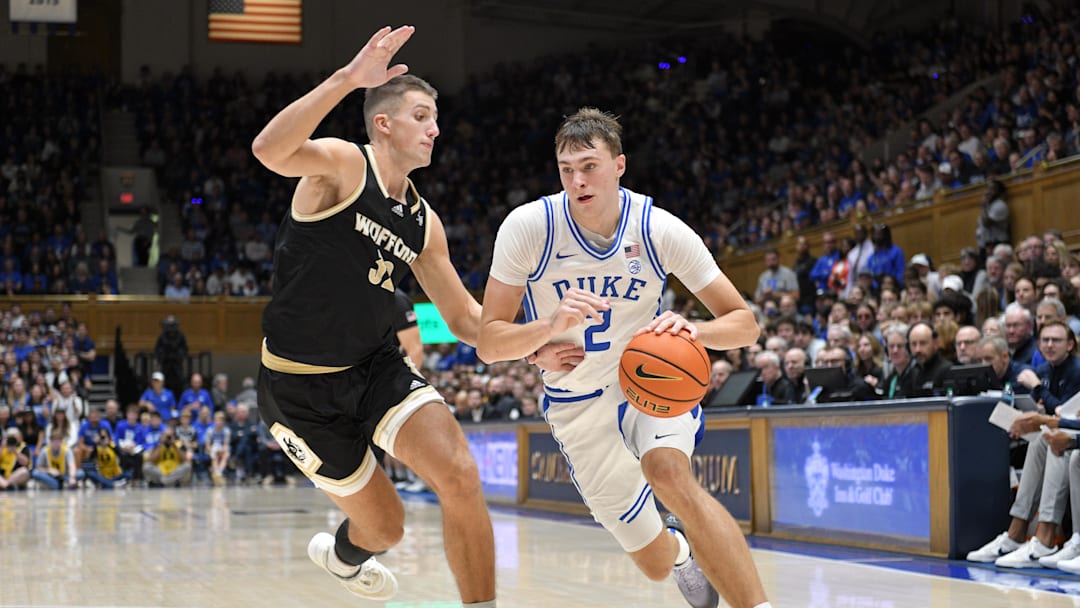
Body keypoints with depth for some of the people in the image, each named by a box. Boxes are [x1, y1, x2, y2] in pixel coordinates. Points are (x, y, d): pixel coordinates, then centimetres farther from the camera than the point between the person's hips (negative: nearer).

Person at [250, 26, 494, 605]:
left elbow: (465, 317, 12)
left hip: (377, 366, 5)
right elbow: (269, 151, -36)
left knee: (461, 477, -17)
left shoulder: (423, 222, 7)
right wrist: (347, 79, -44)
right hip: (302, 384, -5)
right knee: (385, 524, 7)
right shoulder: (342, 164, -13)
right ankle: (343, 552, 45)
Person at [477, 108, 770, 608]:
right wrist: (551, 325, -38)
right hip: (577, 402, 1)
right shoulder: (528, 227, -19)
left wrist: (691, 331, -36)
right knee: (656, 563, 7)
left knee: (669, 474, -35)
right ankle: (681, 546, 46)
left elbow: (744, 323, -14)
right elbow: (488, 344, -18)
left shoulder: (660, 229, -18)